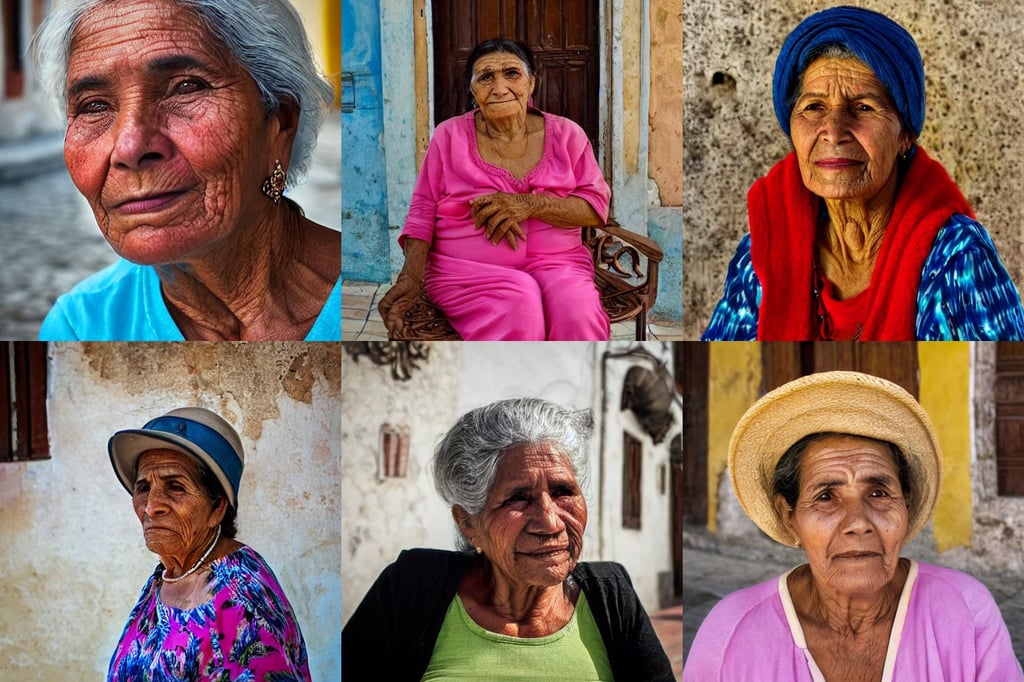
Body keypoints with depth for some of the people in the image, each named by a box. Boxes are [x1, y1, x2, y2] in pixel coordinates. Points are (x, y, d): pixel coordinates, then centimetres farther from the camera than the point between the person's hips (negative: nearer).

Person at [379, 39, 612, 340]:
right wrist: (411, 277, -11)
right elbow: (423, 212, 6)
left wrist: (529, 205, -13)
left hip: (557, 261, 1)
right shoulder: (449, 136, 6)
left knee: (578, 315, -33)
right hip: (469, 269, -1)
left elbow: (596, 205, 3)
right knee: (521, 306, -35)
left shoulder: (566, 134, 9)